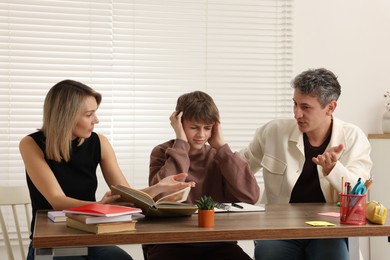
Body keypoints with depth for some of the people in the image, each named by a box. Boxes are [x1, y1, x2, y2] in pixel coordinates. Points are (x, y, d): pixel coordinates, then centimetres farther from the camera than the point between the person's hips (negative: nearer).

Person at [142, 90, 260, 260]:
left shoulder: (217, 157, 8)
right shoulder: (163, 153, 3)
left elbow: (251, 196, -8)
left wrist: (221, 147, -5)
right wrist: (181, 144, -10)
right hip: (170, 242, -2)